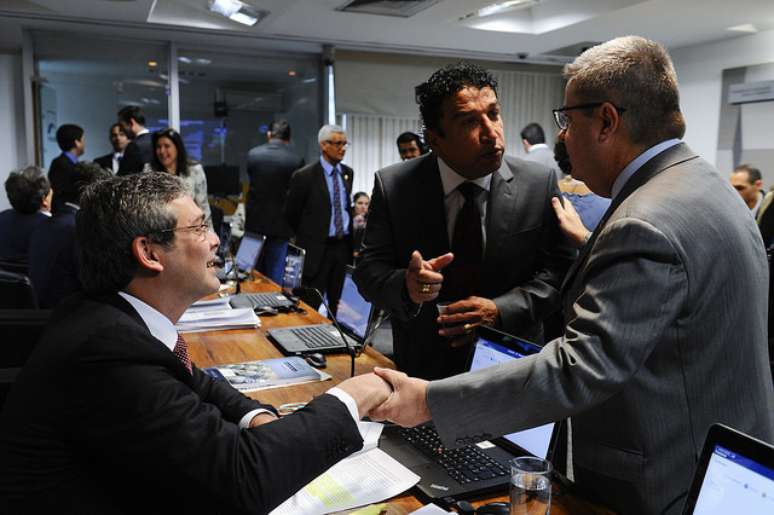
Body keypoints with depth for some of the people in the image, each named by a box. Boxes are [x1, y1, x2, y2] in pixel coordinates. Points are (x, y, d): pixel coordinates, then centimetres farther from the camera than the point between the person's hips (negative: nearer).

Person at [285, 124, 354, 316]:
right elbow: (290, 213, 0)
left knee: (339, 304, 10)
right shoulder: (304, 176, -9)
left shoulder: (348, 173, 9)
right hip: (317, 249, -5)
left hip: (343, 247, 5)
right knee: (311, 306, 1)